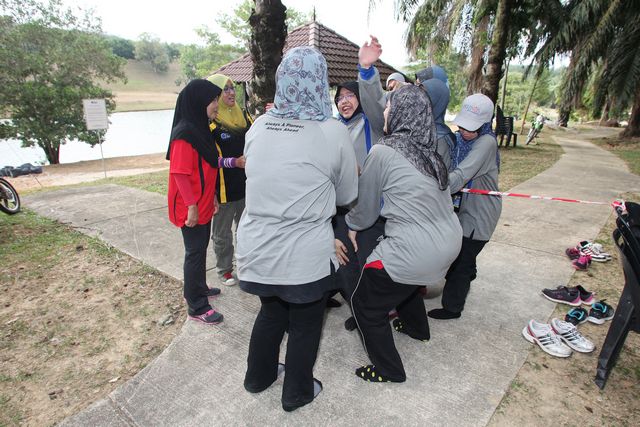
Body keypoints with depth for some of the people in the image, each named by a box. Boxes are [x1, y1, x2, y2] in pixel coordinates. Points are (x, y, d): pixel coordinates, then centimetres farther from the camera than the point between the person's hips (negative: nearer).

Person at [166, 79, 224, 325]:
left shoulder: (200, 129, 9)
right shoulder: (185, 134, -20)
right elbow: (180, 173, -22)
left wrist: (211, 196, 18)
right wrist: (192, 206, -20)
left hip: (203, 205, 9)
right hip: (192, 209, -9)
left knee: (200, 249, 20)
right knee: (195, 253, 0)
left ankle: (199, 288, 38)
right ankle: (196, 307, 13)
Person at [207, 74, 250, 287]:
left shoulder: (244, 115, 7)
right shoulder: (210, 122, -12)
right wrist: (235, 162, -25)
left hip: (246, 184, 6)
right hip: (223, 188, -5)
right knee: (222, 233, 11)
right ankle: (224, 269, 29)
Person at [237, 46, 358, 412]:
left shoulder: (258, 127, -2)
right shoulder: (333, 132, -14)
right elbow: (347, 196, -2)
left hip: (257, 250, 5)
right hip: (304, 257, -4)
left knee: (271, 312, 27)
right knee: (305, 325, 19)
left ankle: (259, 375, 48)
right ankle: (297, 393, 40)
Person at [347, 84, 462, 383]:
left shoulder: (383, 151, -12)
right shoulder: (429, 150, 8)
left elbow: (365, 207, -2)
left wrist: (351, 225, 18)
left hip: (415, 251, -8)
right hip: (450, 242, 9)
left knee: (364, 304, 11)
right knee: (405, 281, 36)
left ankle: (389, 371, 27)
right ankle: (416, 327, 59)